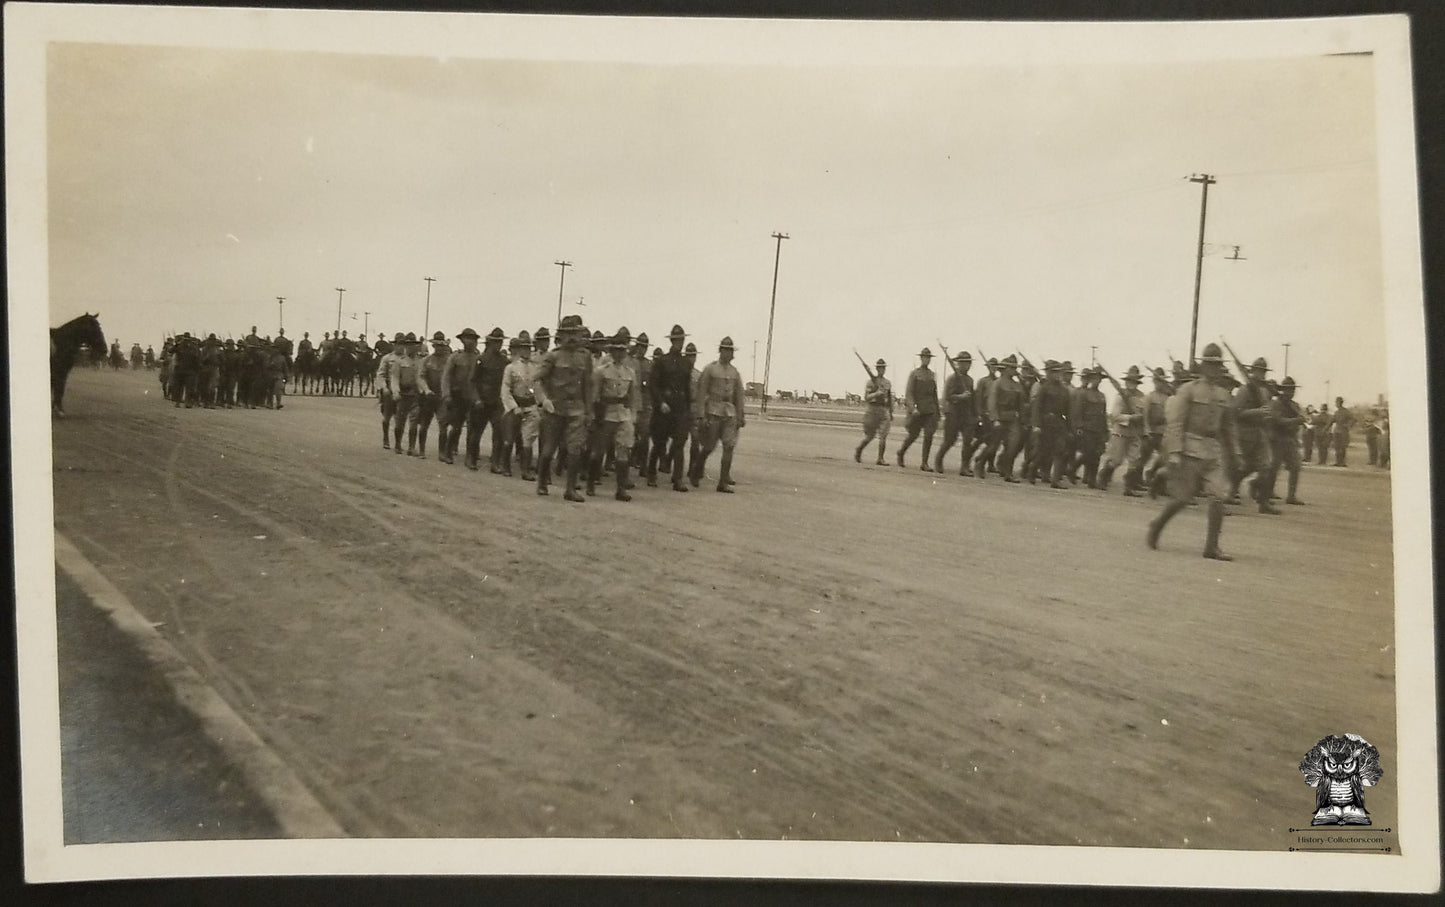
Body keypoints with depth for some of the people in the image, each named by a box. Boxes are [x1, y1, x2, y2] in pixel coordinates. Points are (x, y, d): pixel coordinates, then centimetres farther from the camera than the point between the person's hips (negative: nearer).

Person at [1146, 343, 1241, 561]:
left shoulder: (1223, 395, 14)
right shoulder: (1188, 390, -3)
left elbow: (1228, 427, 22)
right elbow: (1176, 423, -9)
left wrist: (1234, 453, 19)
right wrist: (1174, 452, -17)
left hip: (1214, 452, 5)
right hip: (1190, 449, -5)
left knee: (1219, 497, -7)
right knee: (1182, 498, -3)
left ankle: (1212, 546, -2)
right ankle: (1156, 526, 22)